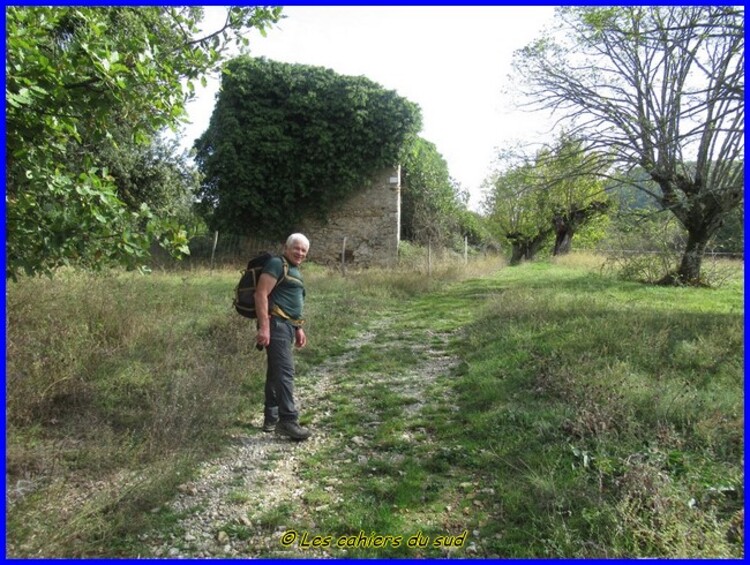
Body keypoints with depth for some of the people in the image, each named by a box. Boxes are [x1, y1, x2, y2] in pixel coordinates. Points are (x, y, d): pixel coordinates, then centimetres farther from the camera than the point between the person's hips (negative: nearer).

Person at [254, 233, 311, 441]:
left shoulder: (295, 272, 23)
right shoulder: (277, 264, -7)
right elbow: (261, 294, -17)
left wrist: (299, 328, 25)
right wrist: (264, 327, -23)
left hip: (287, 326, 10)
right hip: (275, 324, -10)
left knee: (276, 372, 13)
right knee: (285, 371, -14)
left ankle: (271, 419, 20)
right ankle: (288, 420, -13)